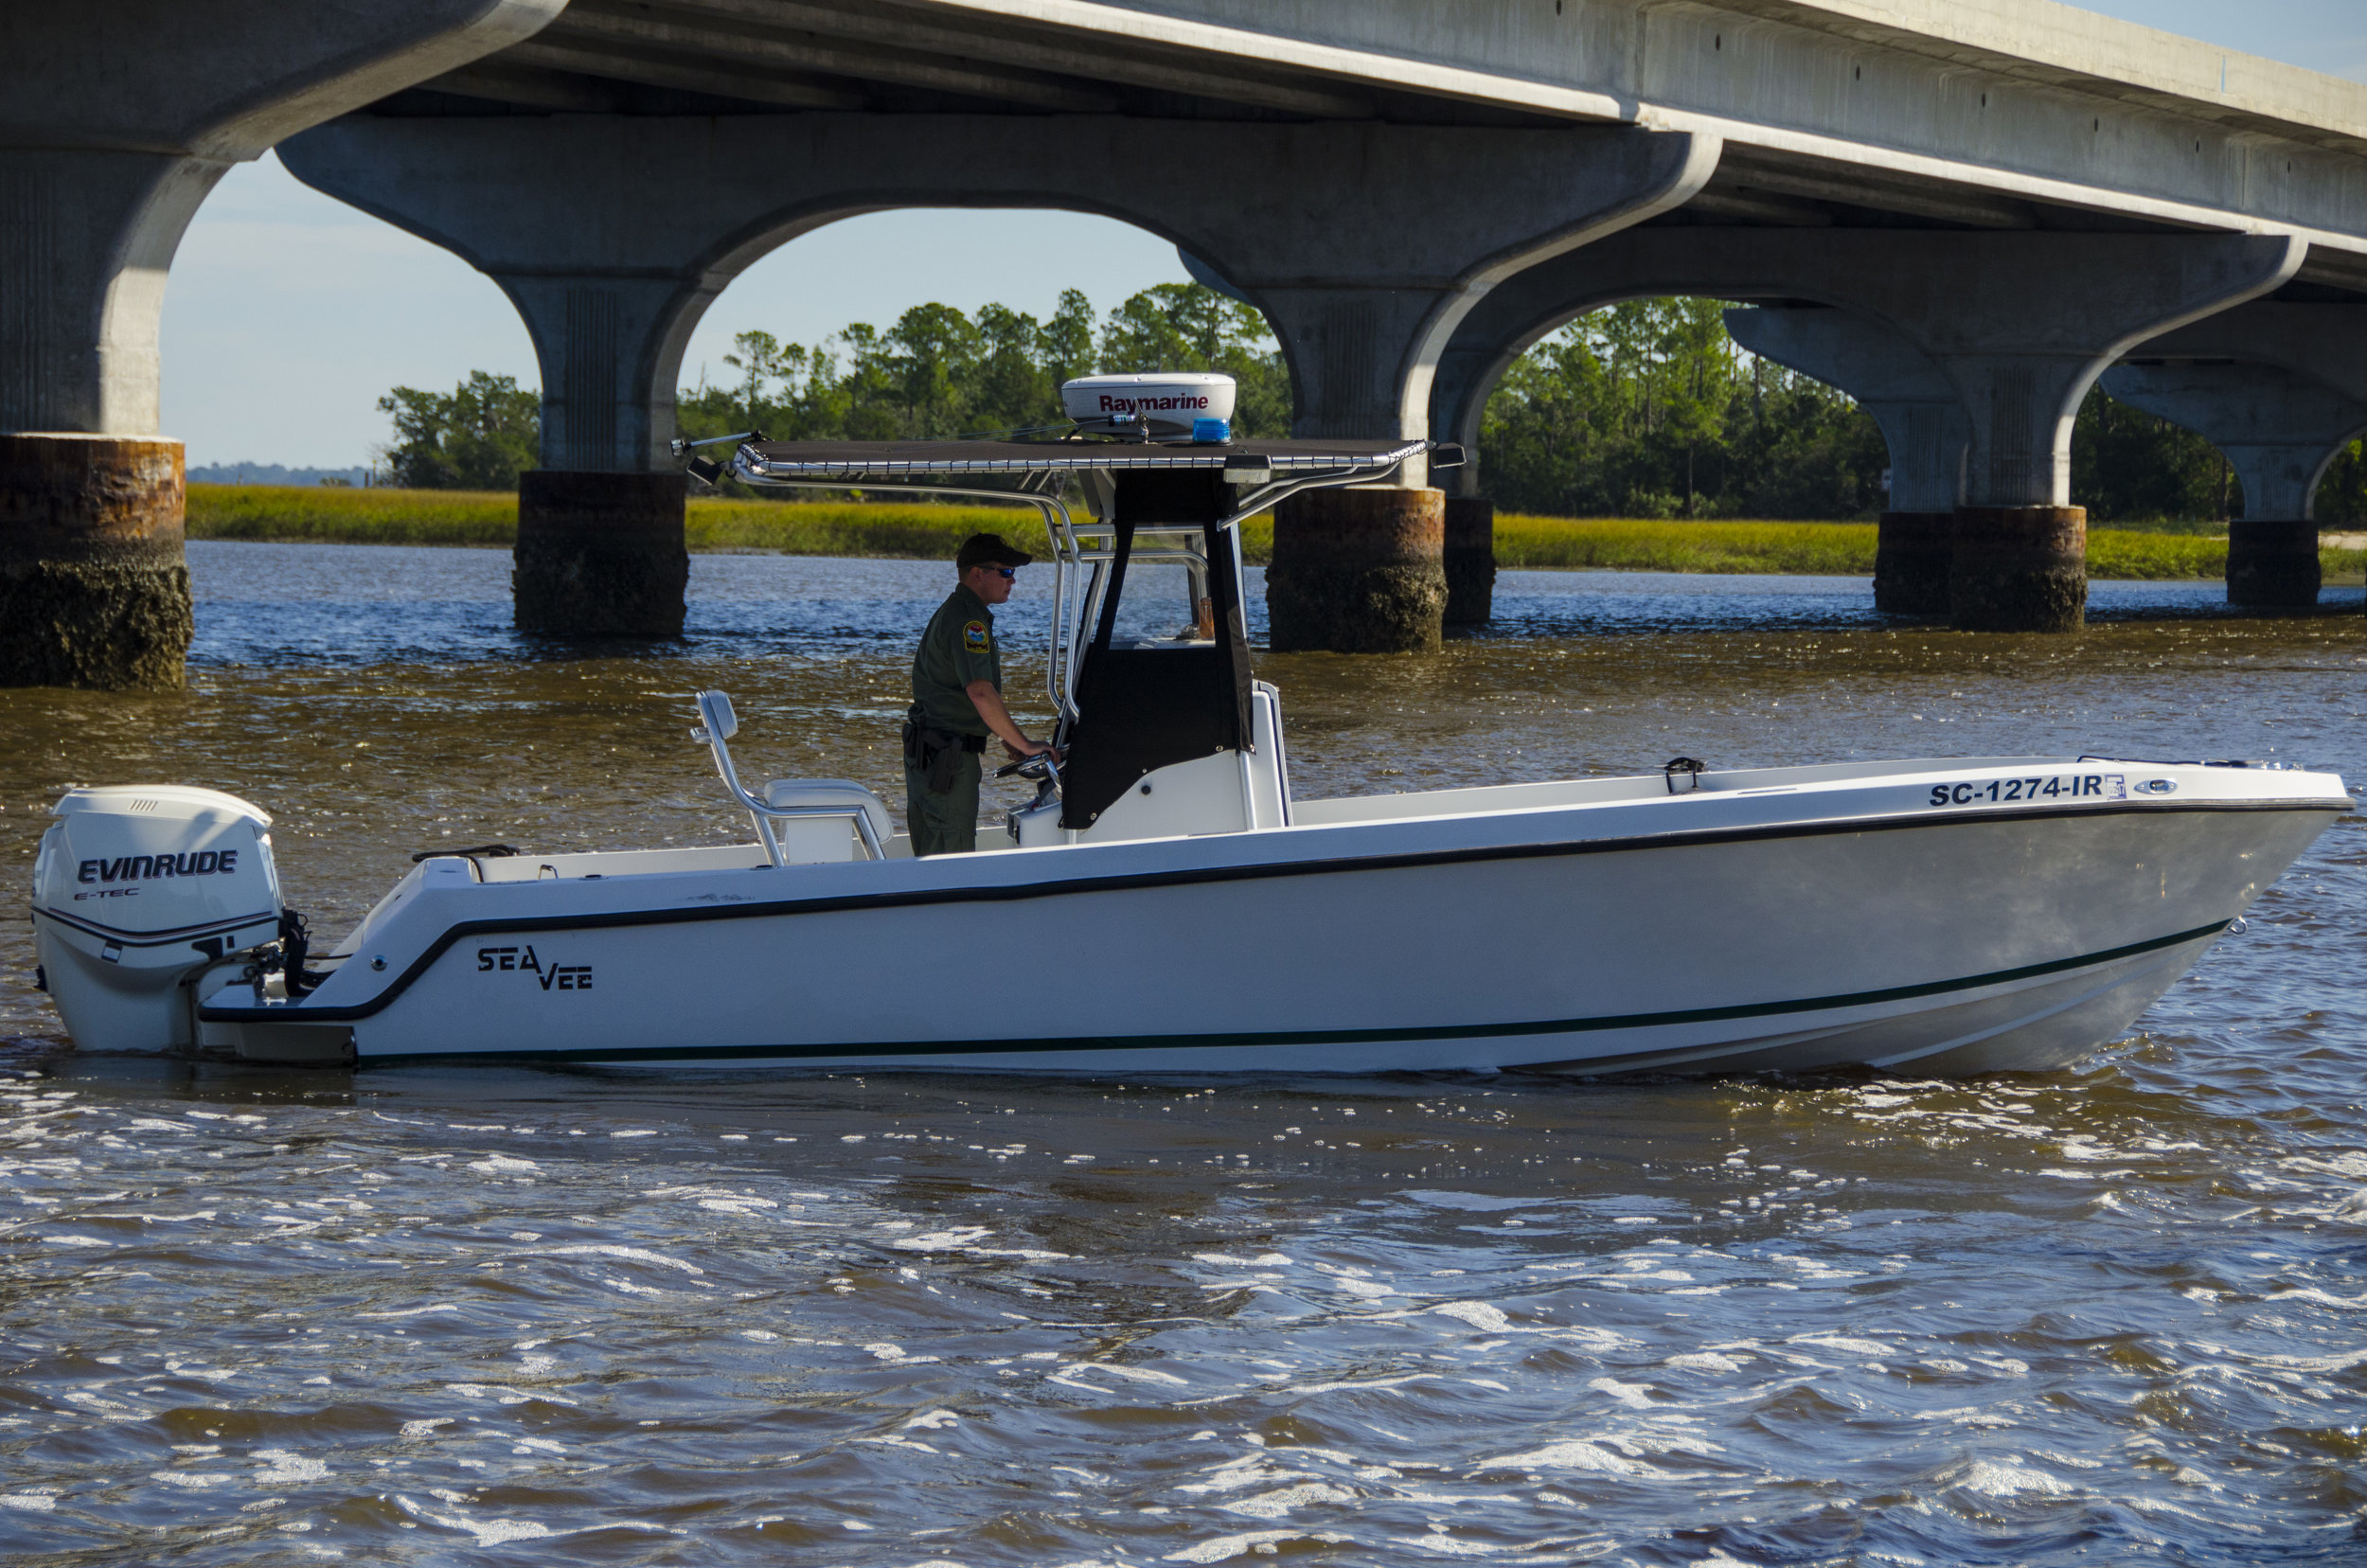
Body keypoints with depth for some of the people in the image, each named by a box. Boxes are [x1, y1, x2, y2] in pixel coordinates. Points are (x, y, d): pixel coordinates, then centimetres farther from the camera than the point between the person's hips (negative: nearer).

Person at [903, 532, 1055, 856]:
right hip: (947, 756, -11)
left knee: (930, 861, 14)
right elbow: (981, 693, -28)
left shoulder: (953, 612, 18)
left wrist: (1008, 737, 21)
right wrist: (1023, 744, -23)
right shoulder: (968, 621, -17)